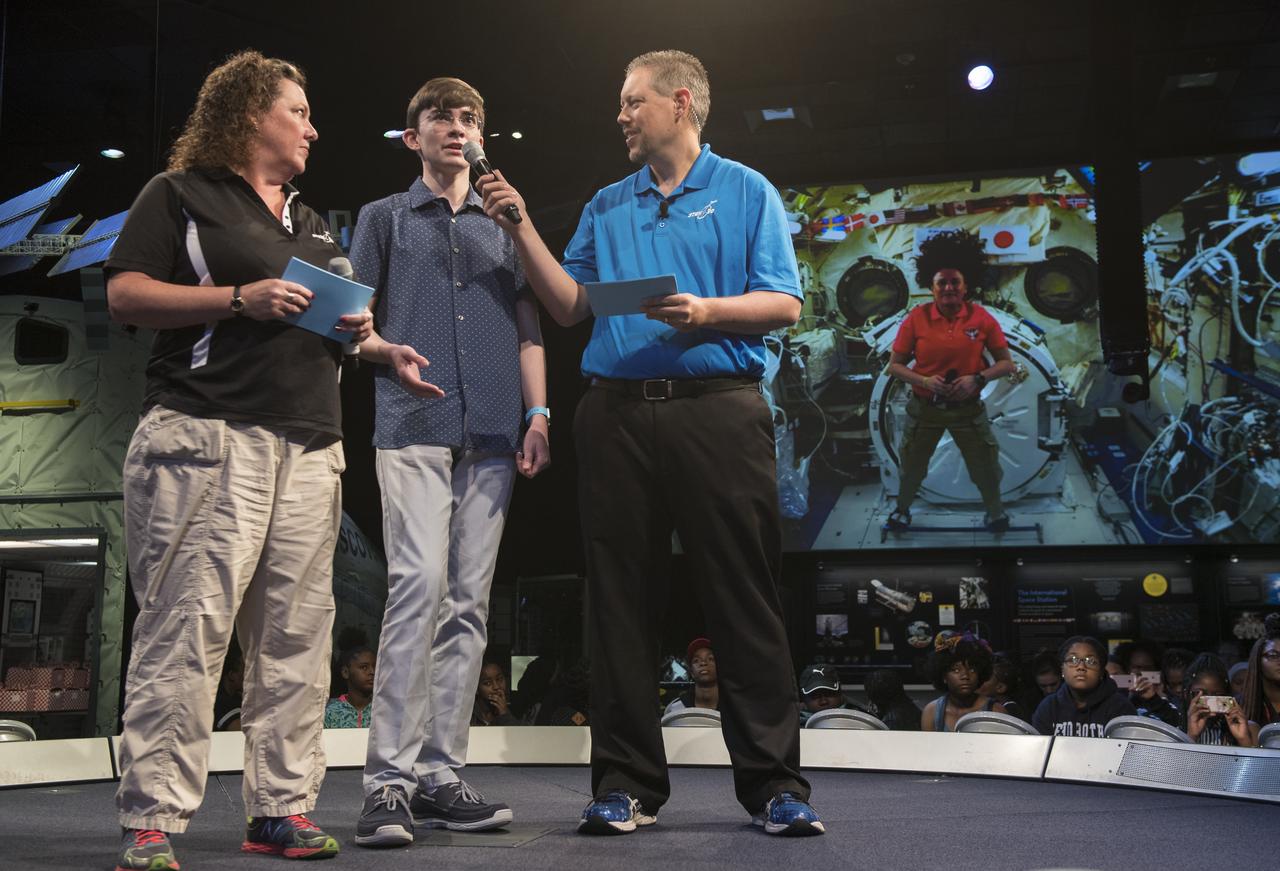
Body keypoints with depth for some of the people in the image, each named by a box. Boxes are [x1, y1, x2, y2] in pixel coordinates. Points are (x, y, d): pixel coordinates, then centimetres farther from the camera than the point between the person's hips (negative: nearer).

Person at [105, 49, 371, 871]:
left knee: (296, 632, 3)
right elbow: (125, 295, -3)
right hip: (209, 436, -6)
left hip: (310, 446, 7)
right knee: (187, 627, -10)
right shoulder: (180, 195, 7)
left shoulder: (311, 222, 27)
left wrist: (355, 329, 8)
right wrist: (240, 298, -13)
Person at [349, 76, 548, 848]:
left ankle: (441, 776, 7)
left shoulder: (504, 225, 22)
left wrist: (538, 416, 6)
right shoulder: (384, 218, 15)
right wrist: (386, 352, -12)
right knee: (420, 583, -17)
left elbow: (528, 327, 18)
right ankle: (390, 780, -13)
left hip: (491, 435, 3)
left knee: (469, 603, 1)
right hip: (414, 427, -3)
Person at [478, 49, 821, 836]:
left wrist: (707, 312, -16)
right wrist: (521, 228, 5)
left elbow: (784, 304, 0)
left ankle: (774, 784, 6)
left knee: (745, 600, -3)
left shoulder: (745, 192, 9)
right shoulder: (607, 207, 20)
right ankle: (626, 784, 13)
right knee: (623, 602, 4)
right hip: (618, 415, 4)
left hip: (718, 410, -3)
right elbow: (571, 304, 13)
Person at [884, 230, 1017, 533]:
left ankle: (995, 511, 37)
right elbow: (895, 365, -5)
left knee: (985, 464, 11)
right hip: (925, 407, 0)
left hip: (968, 407, 0)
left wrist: (977, 378, -22)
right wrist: (924, 381, -22)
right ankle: (902, 509, 41)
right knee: (912, 464, 16)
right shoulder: (916, 318, -11)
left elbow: (1006, 364, -5)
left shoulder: (981, 318, -11)